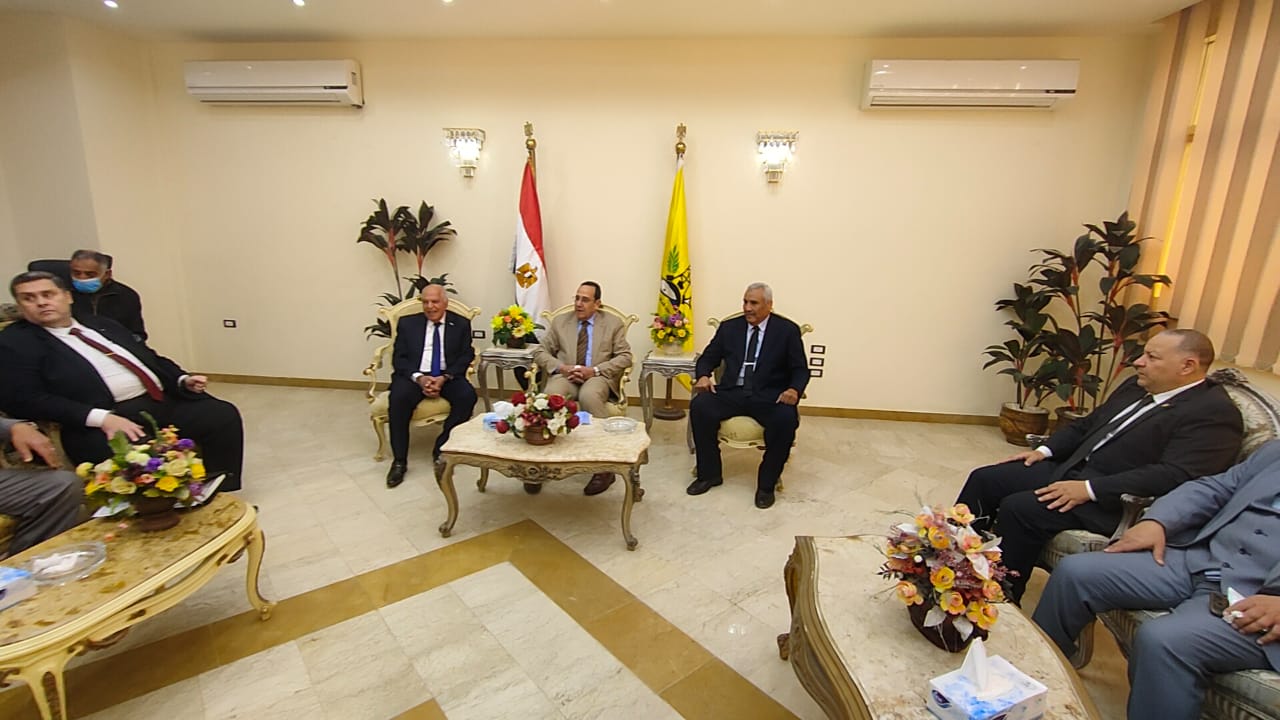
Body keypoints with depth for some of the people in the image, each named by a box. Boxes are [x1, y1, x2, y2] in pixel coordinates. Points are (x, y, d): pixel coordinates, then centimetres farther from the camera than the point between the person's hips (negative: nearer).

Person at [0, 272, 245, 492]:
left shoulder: (102, 324, 24)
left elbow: (150, 358, 27)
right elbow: (23, 399, -5)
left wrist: (183, 380, 5)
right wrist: (101, 418, -18)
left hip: (166, 401, 6)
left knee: (224, 414, -14)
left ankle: (222, 496, -5)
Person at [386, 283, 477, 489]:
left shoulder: (460, 324, 8)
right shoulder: (407, 323, 10)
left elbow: (466, 356, 1)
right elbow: (399, 358, 3)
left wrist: (444, 378, -16)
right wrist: (419, 378, -16)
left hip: (448, 376, 0)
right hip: (414, 376, 0)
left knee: (467, 395, -29)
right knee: (399, 397, -31)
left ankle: (442, 448, -12)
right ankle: (399, 460, -18)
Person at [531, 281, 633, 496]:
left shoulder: (613, 323, 11)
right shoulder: (560, 322, 17)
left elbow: (625, 357, 2)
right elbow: (540, 351, 12)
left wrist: (594, 370, -13)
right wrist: (561, 367, -9)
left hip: (597, 377, -2)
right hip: (565, 376, 2)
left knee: (589, 396, -38)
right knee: (552, 395, -35)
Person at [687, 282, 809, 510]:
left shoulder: (787, 330, 4)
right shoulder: (729, 327, 11)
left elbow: (800, 369, 3)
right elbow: (708, 357, 14)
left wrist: (794, 389, -19)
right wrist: (703, 376, -9)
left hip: (769, 396, -2)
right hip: (731, 392, 2)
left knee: (786, 419, -33)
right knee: (699, 406, -25)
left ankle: (766, 484, -11)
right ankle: (709, 474, -6)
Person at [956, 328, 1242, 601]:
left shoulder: (1215, 412, -10)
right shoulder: (1136, 387, 16)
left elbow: (1175, 475, -22)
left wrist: (1090, 489, -26)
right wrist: (1045, 450, 8)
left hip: (1115, 499, -9)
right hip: (1070, 470, 9)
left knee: (1018, 508, -27)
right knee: (984, 479, -3)